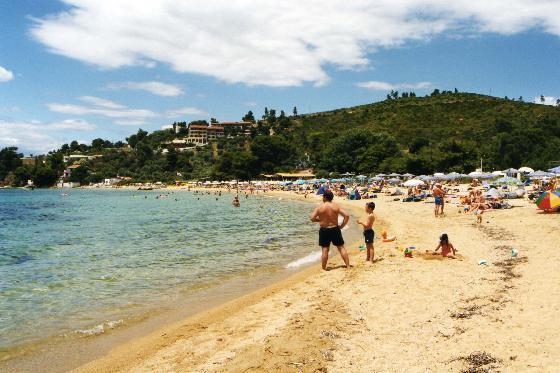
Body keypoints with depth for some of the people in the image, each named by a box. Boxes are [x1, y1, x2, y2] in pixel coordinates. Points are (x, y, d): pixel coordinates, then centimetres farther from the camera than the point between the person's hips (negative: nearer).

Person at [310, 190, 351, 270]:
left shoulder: (319, 208, -8)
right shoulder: (336, 206, -3)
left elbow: (312, 219, -10)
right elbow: (347, 216, -7)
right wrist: (342, 226, 2)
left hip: (324, 230, -1)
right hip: (335, 229, 1)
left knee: (325, 250, 6)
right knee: (341, 247, 11)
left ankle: (324, 268, 13)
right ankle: (348, 266, 14)